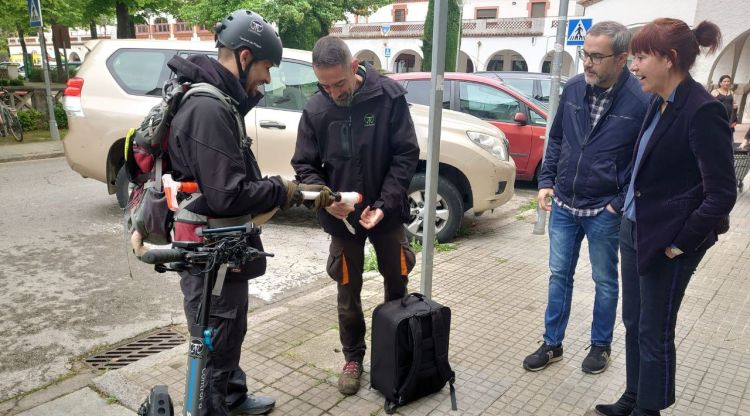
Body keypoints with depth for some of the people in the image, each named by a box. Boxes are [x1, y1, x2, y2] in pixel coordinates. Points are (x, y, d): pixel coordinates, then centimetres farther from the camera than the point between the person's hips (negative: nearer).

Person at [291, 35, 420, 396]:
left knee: (397, 284, 16)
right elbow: (304, 165, -2)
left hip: (386, 212, 0)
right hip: (341, 217, 1)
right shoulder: (315, 110, -7)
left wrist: (384, 204, -21)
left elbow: (406, 154, -12)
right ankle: (353, 357, 33)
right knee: (348, 292, 12)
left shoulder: (389, 95, -14)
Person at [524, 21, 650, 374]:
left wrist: (621, 203, -11)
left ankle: (601, 346, 33)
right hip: (563, 205, 4)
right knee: (559, 275, 12)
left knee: (605, 281, 13)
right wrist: (546, 181, 3)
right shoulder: (573, 88, -1)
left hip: (604, 212, -4)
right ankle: (552, 344, 27)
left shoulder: (640, 101, -15)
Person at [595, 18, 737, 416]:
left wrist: (681, 244, -14)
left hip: (665, 241, -8)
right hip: (633, 228, 8)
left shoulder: (702, 111, -18)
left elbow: (722, 194, -18)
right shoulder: (659, 104, 6)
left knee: (654, 333, 8)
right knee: (633, 323, 19)